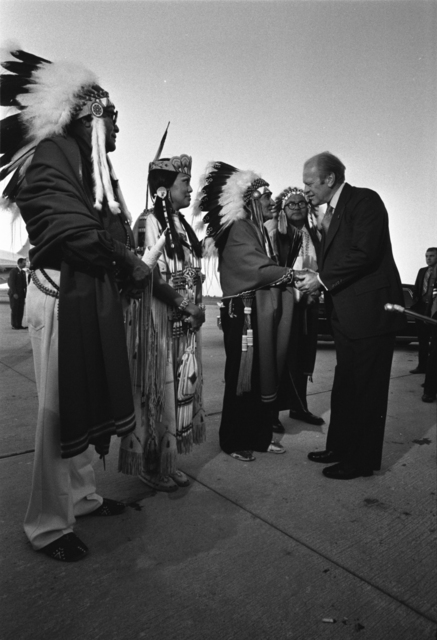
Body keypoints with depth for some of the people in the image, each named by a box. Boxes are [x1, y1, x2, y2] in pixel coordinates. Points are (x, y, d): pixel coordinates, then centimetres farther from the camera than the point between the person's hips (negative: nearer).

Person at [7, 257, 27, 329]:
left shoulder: (23, 272, 15)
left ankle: (19, 325, 8)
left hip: (21, 294, 7)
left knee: (21, 310, 4)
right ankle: (14, 325, 3)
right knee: (14, 309, -3)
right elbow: (11, 283, -12)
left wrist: (25, 292, 3)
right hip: (14, 294, -6)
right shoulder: (13, 271, -6)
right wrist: (14, 293, -18)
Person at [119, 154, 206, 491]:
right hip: (160, 320, -8)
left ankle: (168, 459, 25)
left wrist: (197, 306, 1)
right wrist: (187, 306, -16)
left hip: (186, 323, 8)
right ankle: (150, 464, 17)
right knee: (158, 389, 1)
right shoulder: (150, 222, -10)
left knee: (180, 387, 11)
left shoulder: (182, 224, 14)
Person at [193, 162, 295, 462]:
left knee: (266, 374, 13)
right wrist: (292, 275, -14)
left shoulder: (259, 227, 17)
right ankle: (235, 441, 17)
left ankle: (261, 435, 27)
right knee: (242, 376, 2)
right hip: (245, 313, -8)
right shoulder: (238, 228, -10)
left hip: (264, 312, 9)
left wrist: (289, 278, -4)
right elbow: (259, 269, -18)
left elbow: (267, 267, 11)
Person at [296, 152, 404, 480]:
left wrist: (322, 279, -17)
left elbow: (365, 254, -21)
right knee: (344, 387, 17)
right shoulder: (332, 212, 16)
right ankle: (340, 447, 31)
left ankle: (362, 460, 16)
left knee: (366, 390, 2)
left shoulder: (365, 200, -10)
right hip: (347, 314, 9)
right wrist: (317, 280, -2)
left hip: (370, 311, -9)